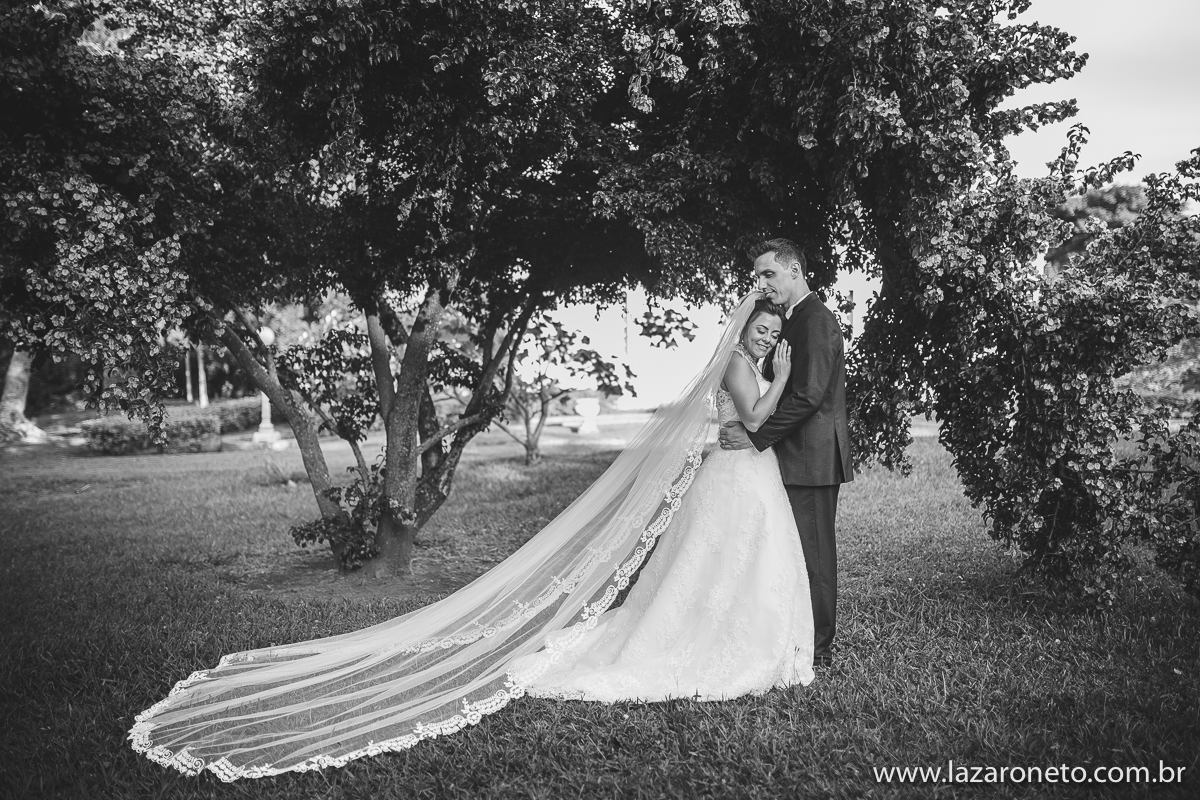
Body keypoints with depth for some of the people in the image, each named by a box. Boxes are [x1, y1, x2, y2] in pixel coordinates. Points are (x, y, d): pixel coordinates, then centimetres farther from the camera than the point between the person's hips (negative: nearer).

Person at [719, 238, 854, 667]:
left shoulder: (815, 320, -14)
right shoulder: (798, 320, 19)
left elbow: (808, 394, -22)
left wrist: (756, 436, -19)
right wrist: (748, 425, 6)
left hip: (812, 458, -10)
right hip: (799, 457, 10)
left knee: (813, 553, -2)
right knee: (804, 552, 14)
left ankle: (817, 648, 8)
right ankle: (809, 641, 23)